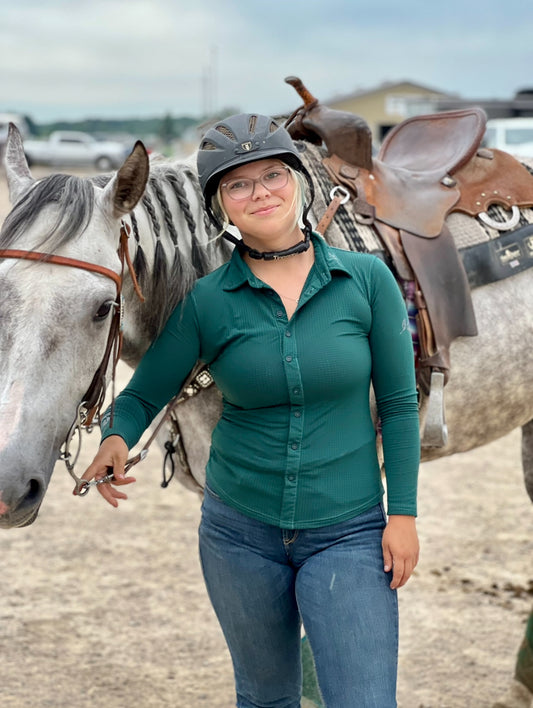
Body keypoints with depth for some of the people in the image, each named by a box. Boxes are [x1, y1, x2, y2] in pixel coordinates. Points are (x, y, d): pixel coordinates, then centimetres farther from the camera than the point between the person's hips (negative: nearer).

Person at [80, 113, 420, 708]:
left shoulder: (366, 279, -6)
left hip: (347, 535, -1)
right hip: (240, 530, 2)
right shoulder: (207, 301, -5)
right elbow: (142, 395, 2)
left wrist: (403, 513, -4)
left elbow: (399, 403, 0)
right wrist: (116, 439, -20)